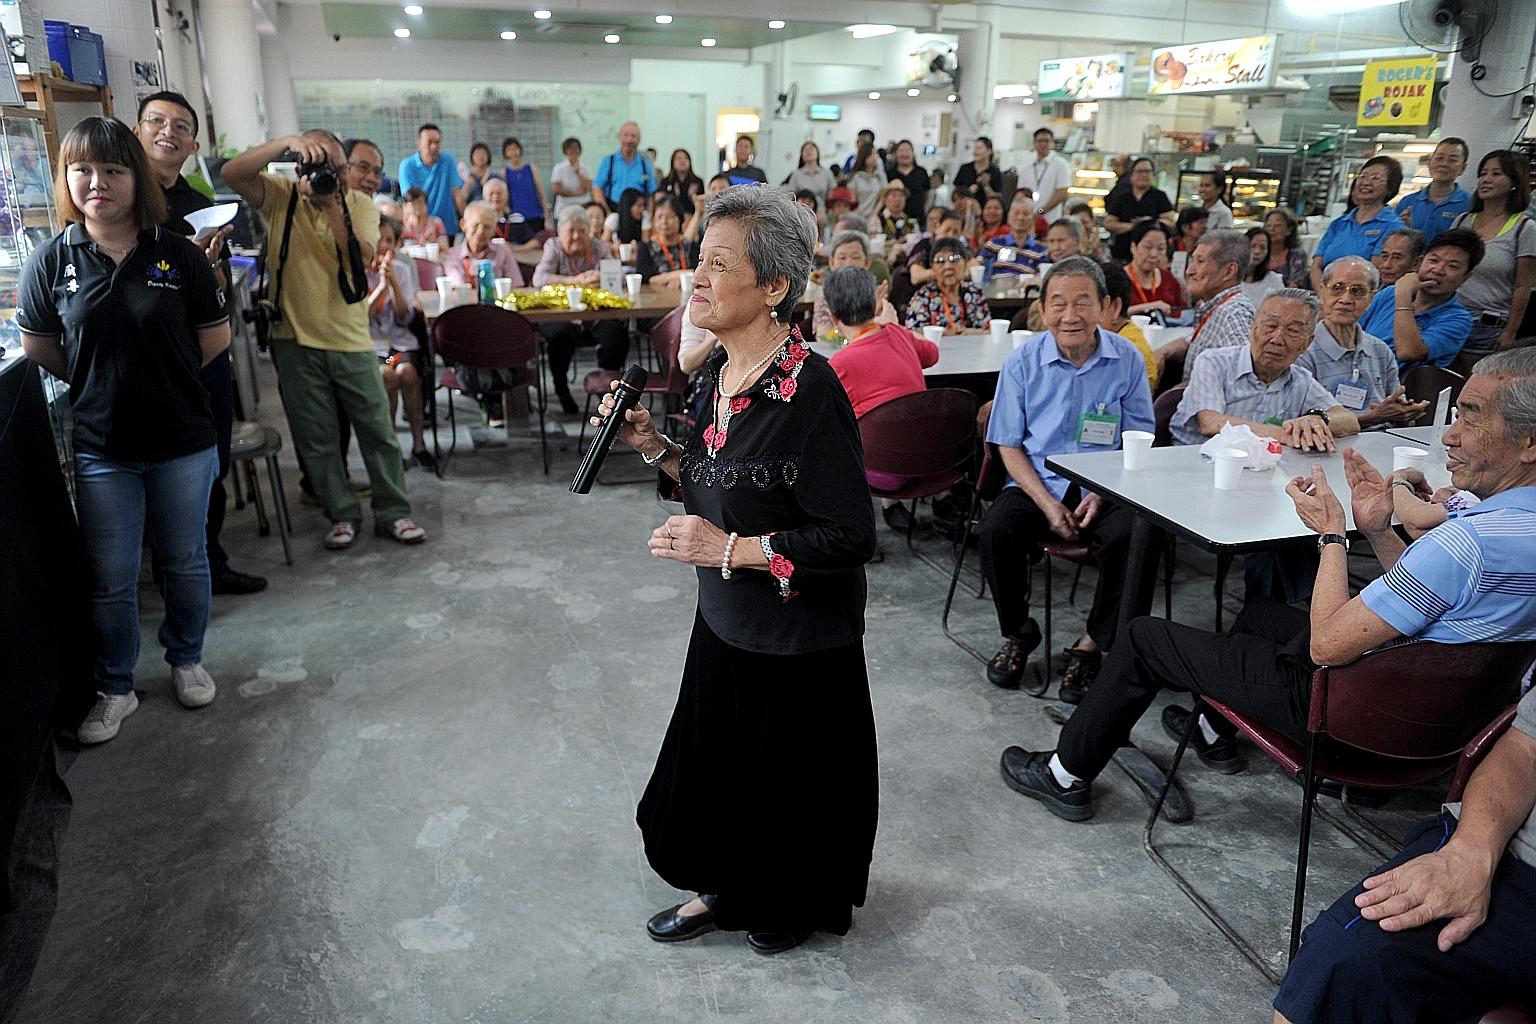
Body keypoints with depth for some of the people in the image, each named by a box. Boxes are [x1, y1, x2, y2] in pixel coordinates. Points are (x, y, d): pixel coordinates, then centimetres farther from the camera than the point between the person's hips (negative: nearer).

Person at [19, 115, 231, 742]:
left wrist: (161, 378, 5)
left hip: (183, 442, 0)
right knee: (110, 580, 10)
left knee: (185, 562, 15)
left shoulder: (180, 256, -6)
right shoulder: (51, 260, -4)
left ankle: (186, 660, 37)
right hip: (101, 448, 0)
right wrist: (100, 380, 5)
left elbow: (215, 338, 2)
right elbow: (38, 348, 5)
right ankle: (114, 690, 28)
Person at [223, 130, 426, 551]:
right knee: (315, 440, 7)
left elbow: (362, 258, -15)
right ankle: (343, 515, 20)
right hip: (296, 340, 0)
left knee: (378, 430, 4)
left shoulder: (358, 203, 1)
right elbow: (231, 173, -19)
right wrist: (286, 142, -26)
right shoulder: (280, 196, -1)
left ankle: (392, 513, 15)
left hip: (351, 339, 0)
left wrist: (332, 205, -21)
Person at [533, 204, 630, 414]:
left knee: (617, 333, -26)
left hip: (596, 316, 2)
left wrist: (601, 278, -23)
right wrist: (575, 280, -21)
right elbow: (539, 279, -13)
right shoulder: (553, 247, 5)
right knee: (561, 334, -34)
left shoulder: (599, 246, 12)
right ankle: (561, 387, -10)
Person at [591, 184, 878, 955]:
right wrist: (655, 448, -3)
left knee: (794, 774, 15)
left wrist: (730, 550, -25)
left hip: (798, 639, -7)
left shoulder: (809, 391, -25)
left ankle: (797, 906, 44)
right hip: (728, 621, 8)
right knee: (719, 759, 23)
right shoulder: (724, 369, 0)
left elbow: (851, 538, -24)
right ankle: (727, 890, 49)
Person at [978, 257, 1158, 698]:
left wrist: (1103, 494, -13)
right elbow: (1009, 446, 1)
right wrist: (1048, 504, -13)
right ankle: (1019, 631, 0)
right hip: (1038, 482, 0)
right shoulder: (1022, 361, -1)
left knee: (1134, 537, -30)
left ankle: (1092, 645, -10)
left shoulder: (1127, 359, 1)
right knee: (995, 531, -27)